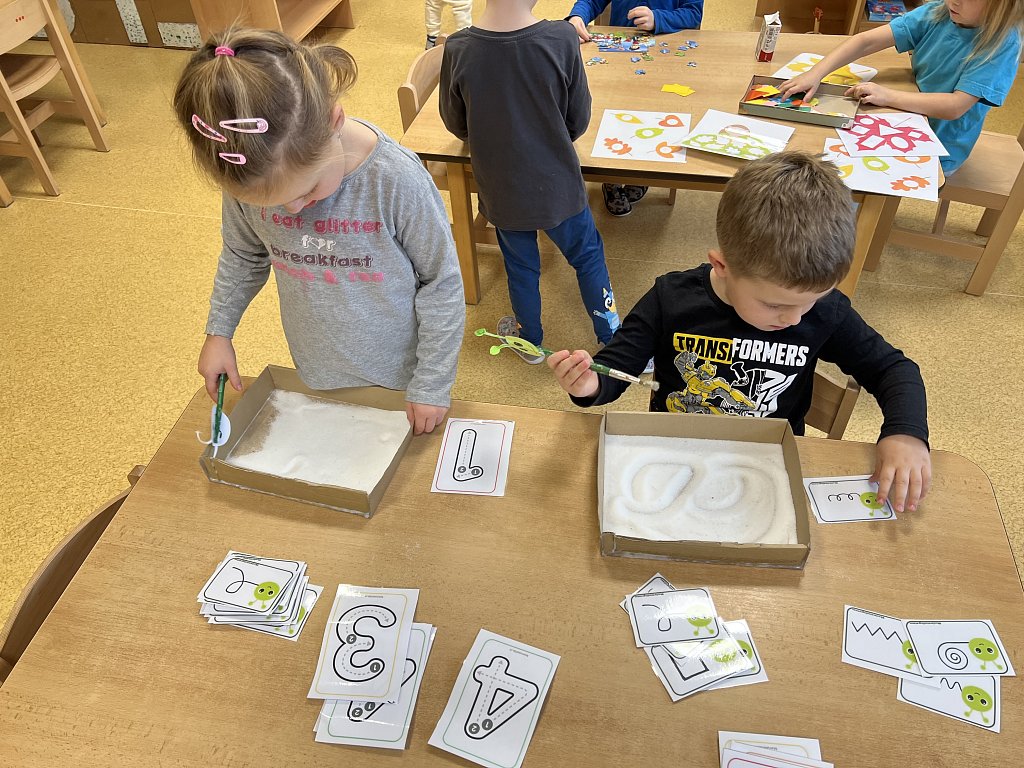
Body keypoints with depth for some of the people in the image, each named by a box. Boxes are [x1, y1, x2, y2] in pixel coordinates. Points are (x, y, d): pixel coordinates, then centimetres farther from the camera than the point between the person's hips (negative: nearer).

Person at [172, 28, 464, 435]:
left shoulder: (396, 178, -30)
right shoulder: (250, 177, -17)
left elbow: (442, 285, -17)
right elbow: (242, 256, 5)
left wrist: (432, 384, -12)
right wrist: (218, 331, 6)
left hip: (398, 374, -3)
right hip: (317, 373, 3)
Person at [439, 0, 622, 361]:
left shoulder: (458, 49, -19)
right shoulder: (561, 38, -21)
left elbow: (455, 124, -2)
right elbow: (579, 120, -8)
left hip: (501, 191, 1)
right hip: (557, 184, -1)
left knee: (520, 267, 22)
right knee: (588, 256, 21)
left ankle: (530, 340, 44)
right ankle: (612, 337, 36)